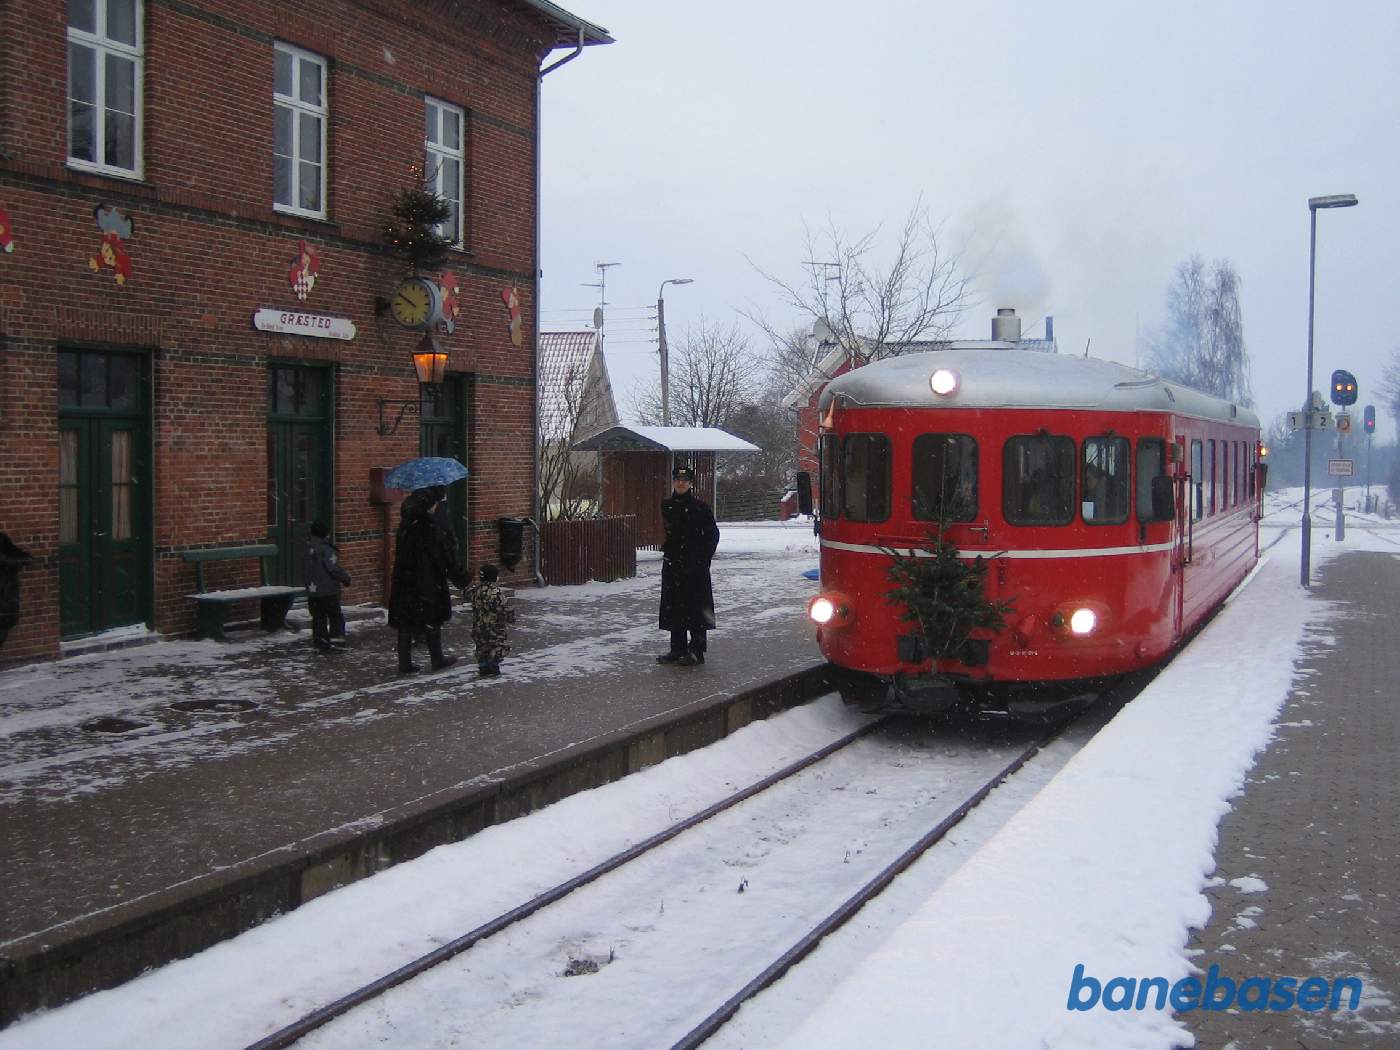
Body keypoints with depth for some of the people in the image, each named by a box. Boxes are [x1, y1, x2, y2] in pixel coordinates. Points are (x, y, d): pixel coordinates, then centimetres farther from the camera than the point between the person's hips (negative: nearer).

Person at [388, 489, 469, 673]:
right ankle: (437, 659, 19)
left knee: (406, 622, 8)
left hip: (405, 581, 6)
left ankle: (405, 663, 8)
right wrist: (460, 577, -7)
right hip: (428, 581, -6)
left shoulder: (406, 525, 4)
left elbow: (401, 554, 12)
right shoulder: (430, 526, -16)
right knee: (432, 619, 8)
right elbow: (445, 555, -14)